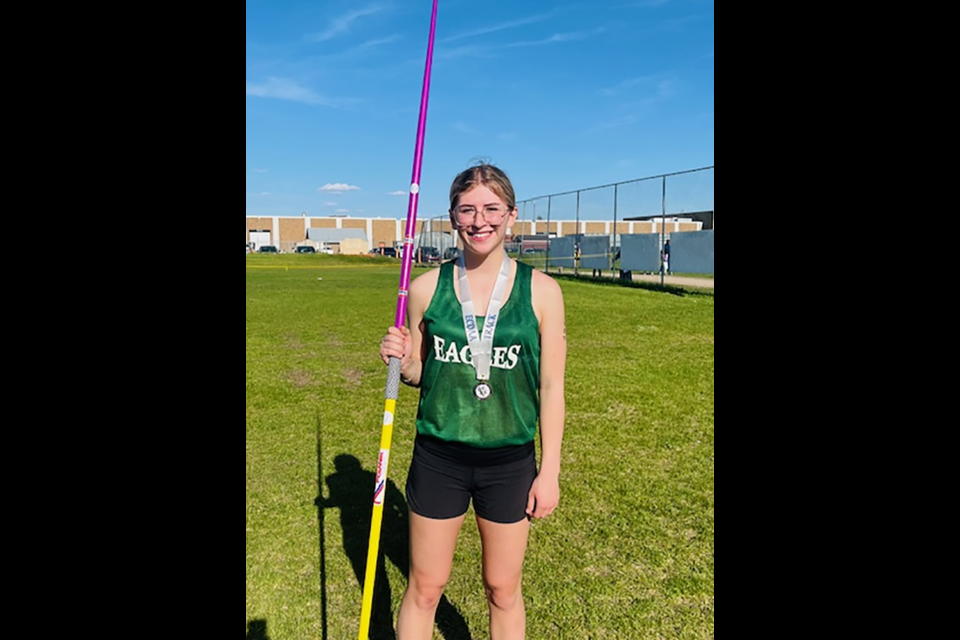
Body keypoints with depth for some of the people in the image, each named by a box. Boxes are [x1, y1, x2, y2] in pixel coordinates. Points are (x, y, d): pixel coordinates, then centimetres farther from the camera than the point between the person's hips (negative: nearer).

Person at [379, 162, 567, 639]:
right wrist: (400, 360, -15)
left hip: (510, 461, 0)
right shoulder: (427, 287, -4)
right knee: (424, 588, 15)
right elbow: (418, 373, 8)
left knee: (503, 590, 16)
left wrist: (550, 471, -2)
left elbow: (551, 385, -2)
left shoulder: (541, 290, -7)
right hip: (438, 458, 1)